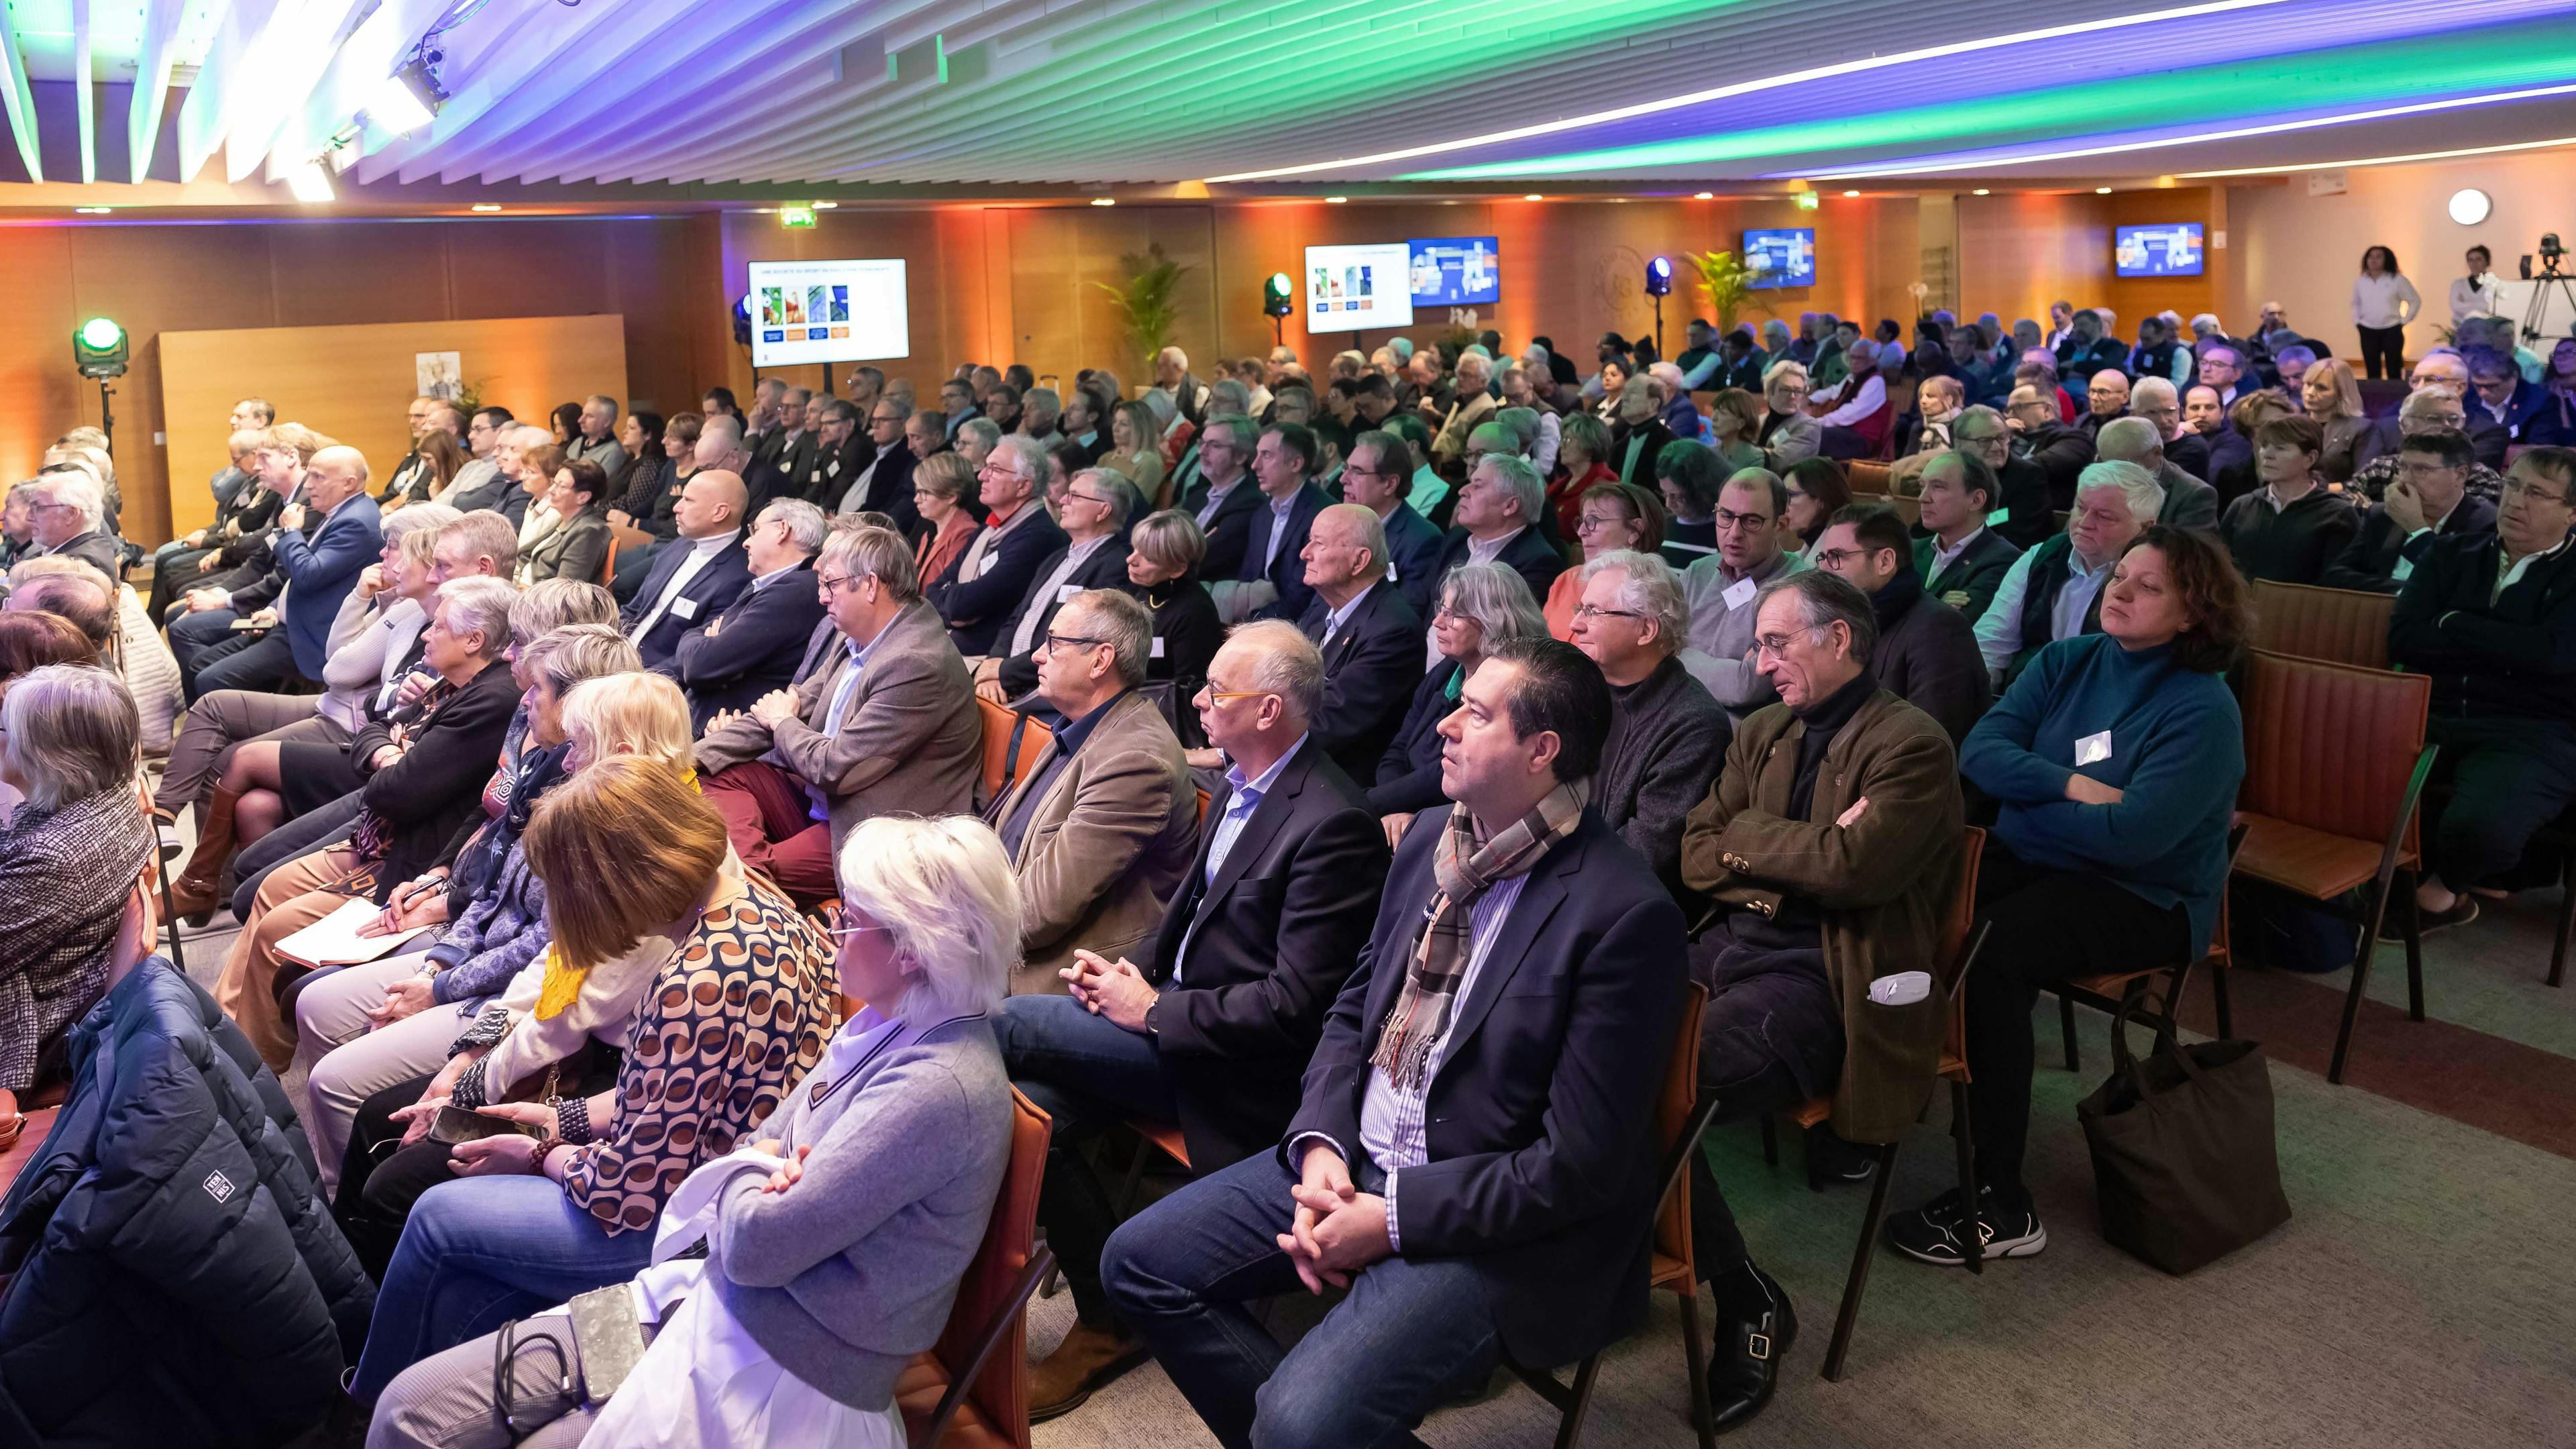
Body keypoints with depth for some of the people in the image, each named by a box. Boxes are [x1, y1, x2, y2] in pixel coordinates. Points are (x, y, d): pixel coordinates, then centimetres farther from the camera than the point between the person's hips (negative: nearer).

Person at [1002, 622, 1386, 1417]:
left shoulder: (1333, 823, -21)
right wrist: (1133, 972, 1)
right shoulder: (1242, 784, 6)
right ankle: (1108, 1320, 6)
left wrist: (1154, 1011, -16)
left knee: (1004, 1024, -16)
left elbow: (1293, 1006, -22)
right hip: (1171, 1013, 8)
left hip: (1237, 1066, -8)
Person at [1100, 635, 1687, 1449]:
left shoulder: (1625, 915, -20)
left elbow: (1581, 1164, -19)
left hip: (1495, 1224, -7)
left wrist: (1394, 1219, -18)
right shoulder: (1429, 843, 2)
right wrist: (1322, 1145, -5)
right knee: (1139, 1261, 3)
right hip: (1358, 1161, 8)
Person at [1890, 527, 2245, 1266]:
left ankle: (2002, 1209, -26)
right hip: (2030, 859, 6)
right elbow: (1979, 751, -2)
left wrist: (2022, 793, -9)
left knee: (1987, 953, -33)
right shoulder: (2065, 662, 9)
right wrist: (2068, 785, -16)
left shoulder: (2203, 710, -9)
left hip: (2143, 899, -6)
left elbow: (2130, 836, -20)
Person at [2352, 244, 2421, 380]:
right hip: (2368, 331, 3)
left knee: (2394, 372, -1)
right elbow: (2355, 304, 22)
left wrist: (2404, 321, -3)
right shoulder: (2360, 281, 7)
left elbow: (2415, 301, 2)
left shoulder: (2397, 280, -3)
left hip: (2391, 330, -3)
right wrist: (2357, 322, 10)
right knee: (2372, 372, 5)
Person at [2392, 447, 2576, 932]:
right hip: (2430, 718, 4)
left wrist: (2453, 624, -4)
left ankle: (2439, 888, 3)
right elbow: (2404, 639, 1)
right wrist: (2508, 646, -7)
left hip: (2531, 733, -3)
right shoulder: (2450, 555, 15)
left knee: (2477, 825, -35)